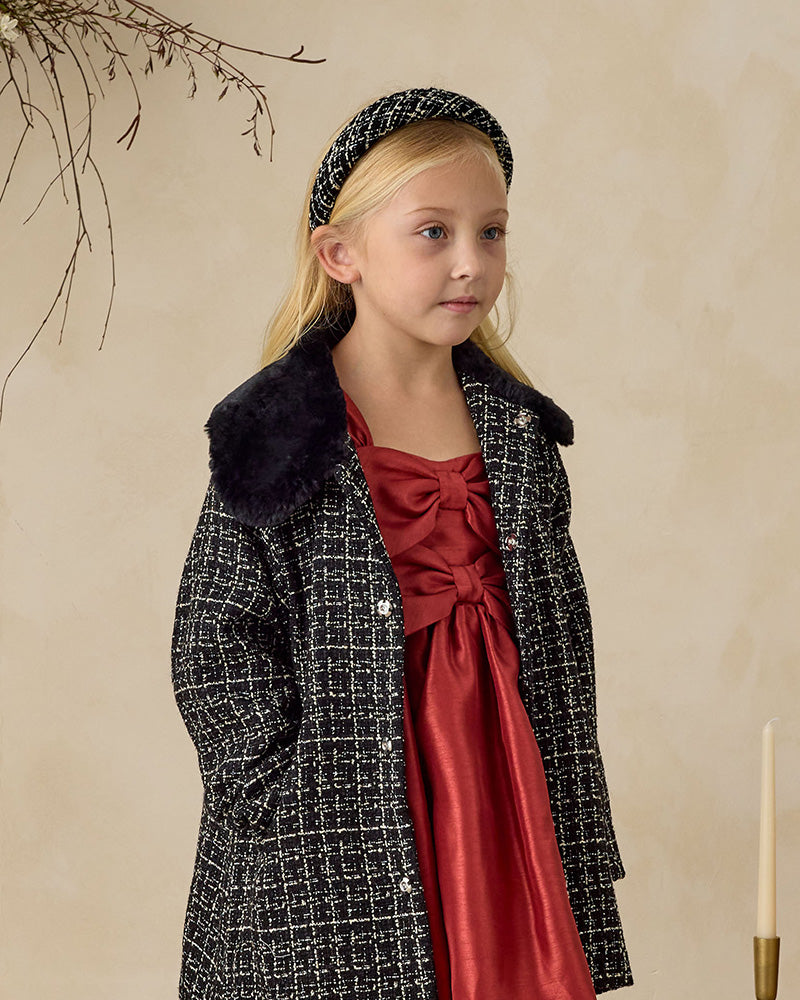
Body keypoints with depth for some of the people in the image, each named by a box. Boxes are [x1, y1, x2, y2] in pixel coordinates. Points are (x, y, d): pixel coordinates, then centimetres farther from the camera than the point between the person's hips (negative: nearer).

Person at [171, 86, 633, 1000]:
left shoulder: (519, 433, 8)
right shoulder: (277, 435, -6)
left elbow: (555, 643, 11)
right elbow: (217, 652, -6)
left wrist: (576, 850, 7)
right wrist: (295, 816, -12)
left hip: (506, 791, 4)